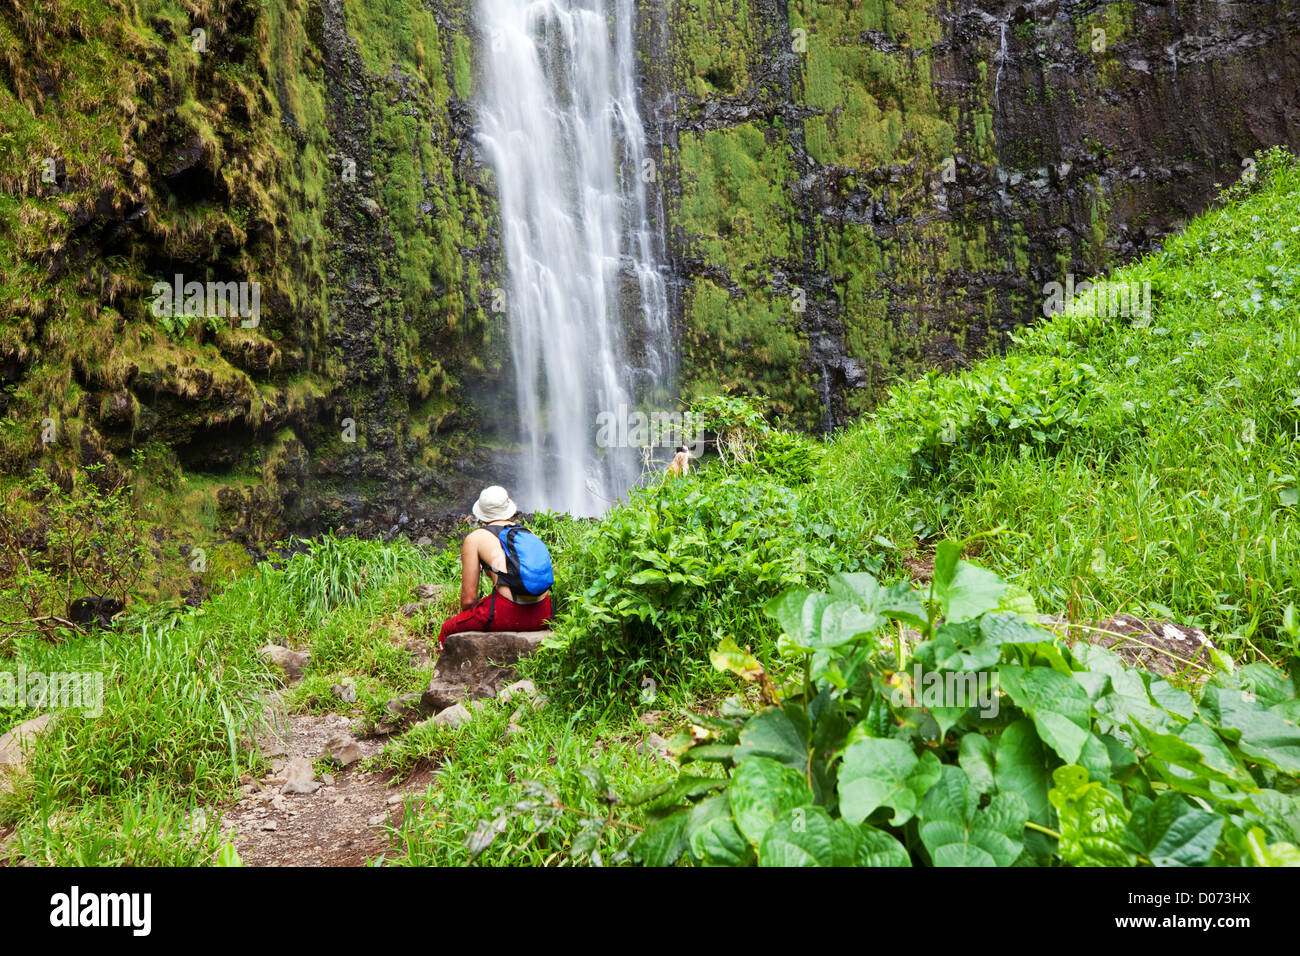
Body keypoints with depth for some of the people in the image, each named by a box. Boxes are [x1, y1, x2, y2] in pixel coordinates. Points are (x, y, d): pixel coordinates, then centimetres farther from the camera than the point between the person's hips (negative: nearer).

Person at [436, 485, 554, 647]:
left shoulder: (475, 538, 8)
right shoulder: (529, 533, 21)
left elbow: (468, 598, 5)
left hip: (508, 612, -6)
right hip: (542, 615, 6)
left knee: (448, 629, 17)